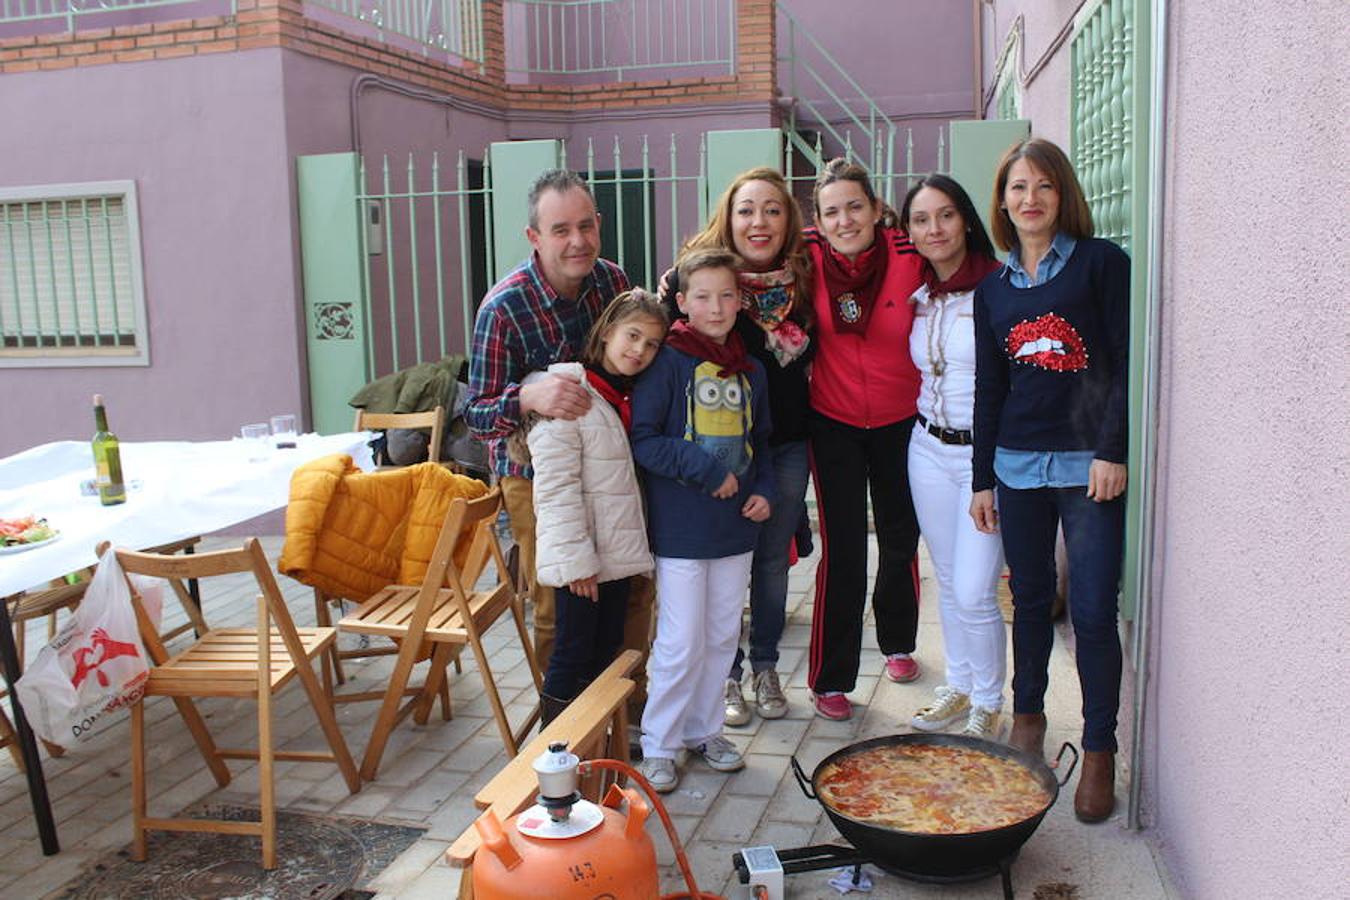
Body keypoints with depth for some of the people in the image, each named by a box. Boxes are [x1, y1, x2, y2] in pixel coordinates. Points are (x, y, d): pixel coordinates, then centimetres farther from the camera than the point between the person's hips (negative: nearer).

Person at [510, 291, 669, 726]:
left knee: (607, 651, 17)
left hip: (617, 551, 8)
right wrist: (575, 559, -21)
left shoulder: (628, 397, 12)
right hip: (580, 556, -8)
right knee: (572, 656, 2)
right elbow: (555, 486, -19)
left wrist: (637, 545, 13)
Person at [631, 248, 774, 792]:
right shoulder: (667, 362, -10)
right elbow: (643, 440, -15)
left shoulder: (750, 370, 9)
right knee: (681, 642, -1)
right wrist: (709, 471, -18)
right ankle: (658, 745, 16)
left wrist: (763, 491, 2)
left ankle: (703, 730, 31)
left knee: (722, 636, 14)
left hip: (735, 528, 6)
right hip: (681, 528, -6)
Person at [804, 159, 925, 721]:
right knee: (842, 550, -2)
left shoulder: (910, 256, -16)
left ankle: (897, 642, 44)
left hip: (901, 421, 1)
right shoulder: (811, 256, -12)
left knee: (901, 539, 18)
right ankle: (830, 680, 12)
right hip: (834, 423, -1)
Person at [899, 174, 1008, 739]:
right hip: (928, 448, 6)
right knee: (948, 582, 15)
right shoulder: (918, 295, 7)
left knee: (974, 593, -4)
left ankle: (987, 704, 16)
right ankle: (959, 686, 31)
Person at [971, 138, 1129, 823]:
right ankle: (1027, 716, 30)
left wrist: (1113, 449, -13)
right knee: (1030, 598, 13)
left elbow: (1128, 359, -5)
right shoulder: (992, 288, 13)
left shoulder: (1101, 263, 1)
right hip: (1018, 463, 4)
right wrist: (981, 478, 11)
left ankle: (1099, 753, 8)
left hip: (1091, 464, -4)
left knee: (1093, 611, -4)